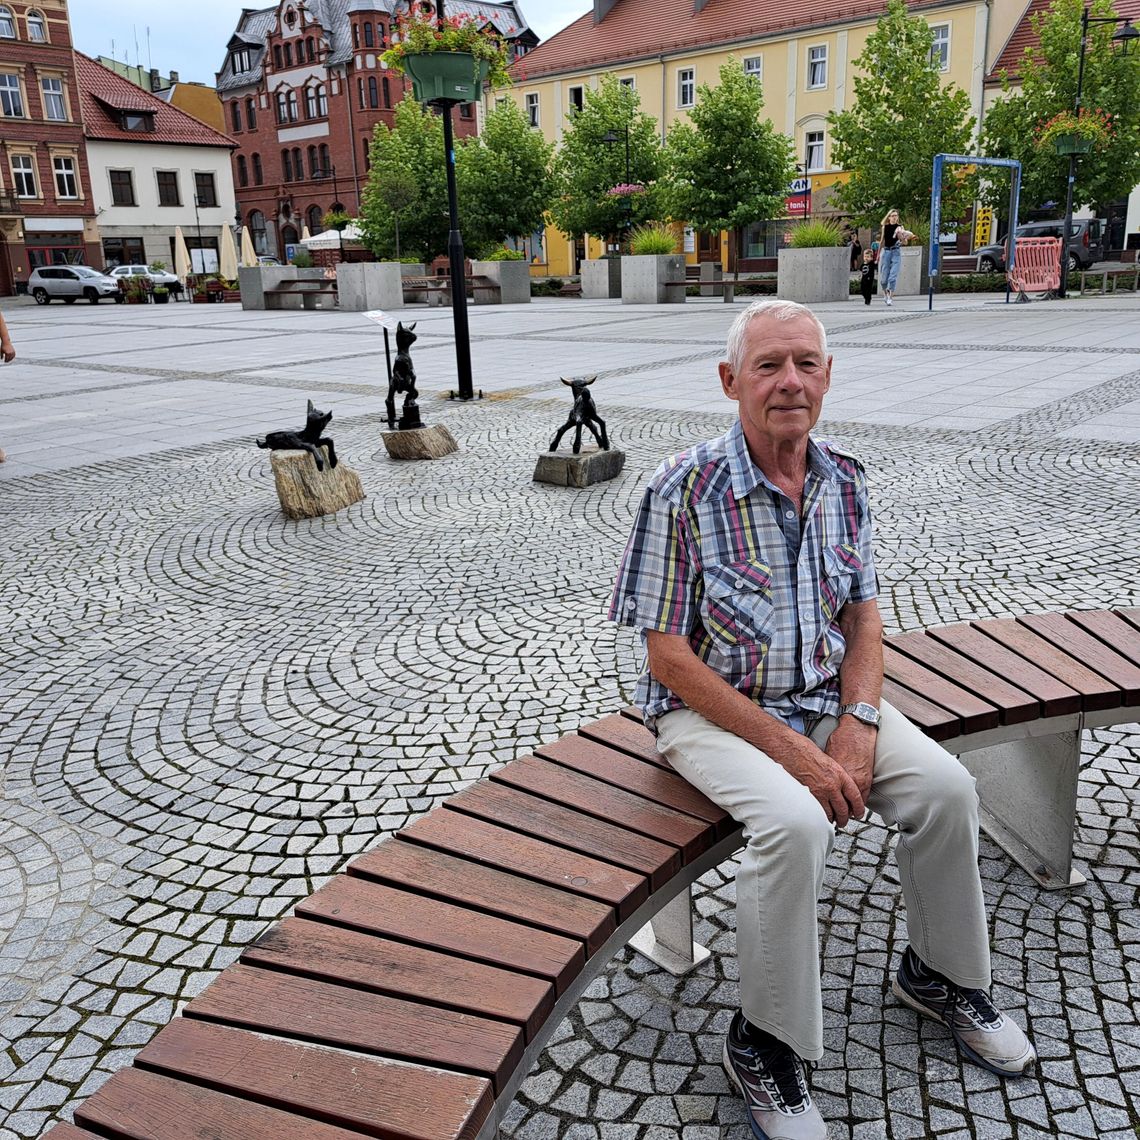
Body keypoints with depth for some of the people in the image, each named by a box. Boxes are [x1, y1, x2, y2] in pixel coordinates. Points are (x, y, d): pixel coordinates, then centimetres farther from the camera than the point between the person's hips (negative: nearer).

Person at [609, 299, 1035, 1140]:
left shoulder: (844, 481, 0)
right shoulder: (684, 490, -19)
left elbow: (864, 613, 7)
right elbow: (669, 656, -18)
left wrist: (859, 723, -10)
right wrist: (792, 751, -21)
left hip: (826, 697, 6)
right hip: (712, 709, -5)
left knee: (946, 788, -9)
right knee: (796, 822, -29)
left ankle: (944, 976, 19)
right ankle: (765, 1046, -6)